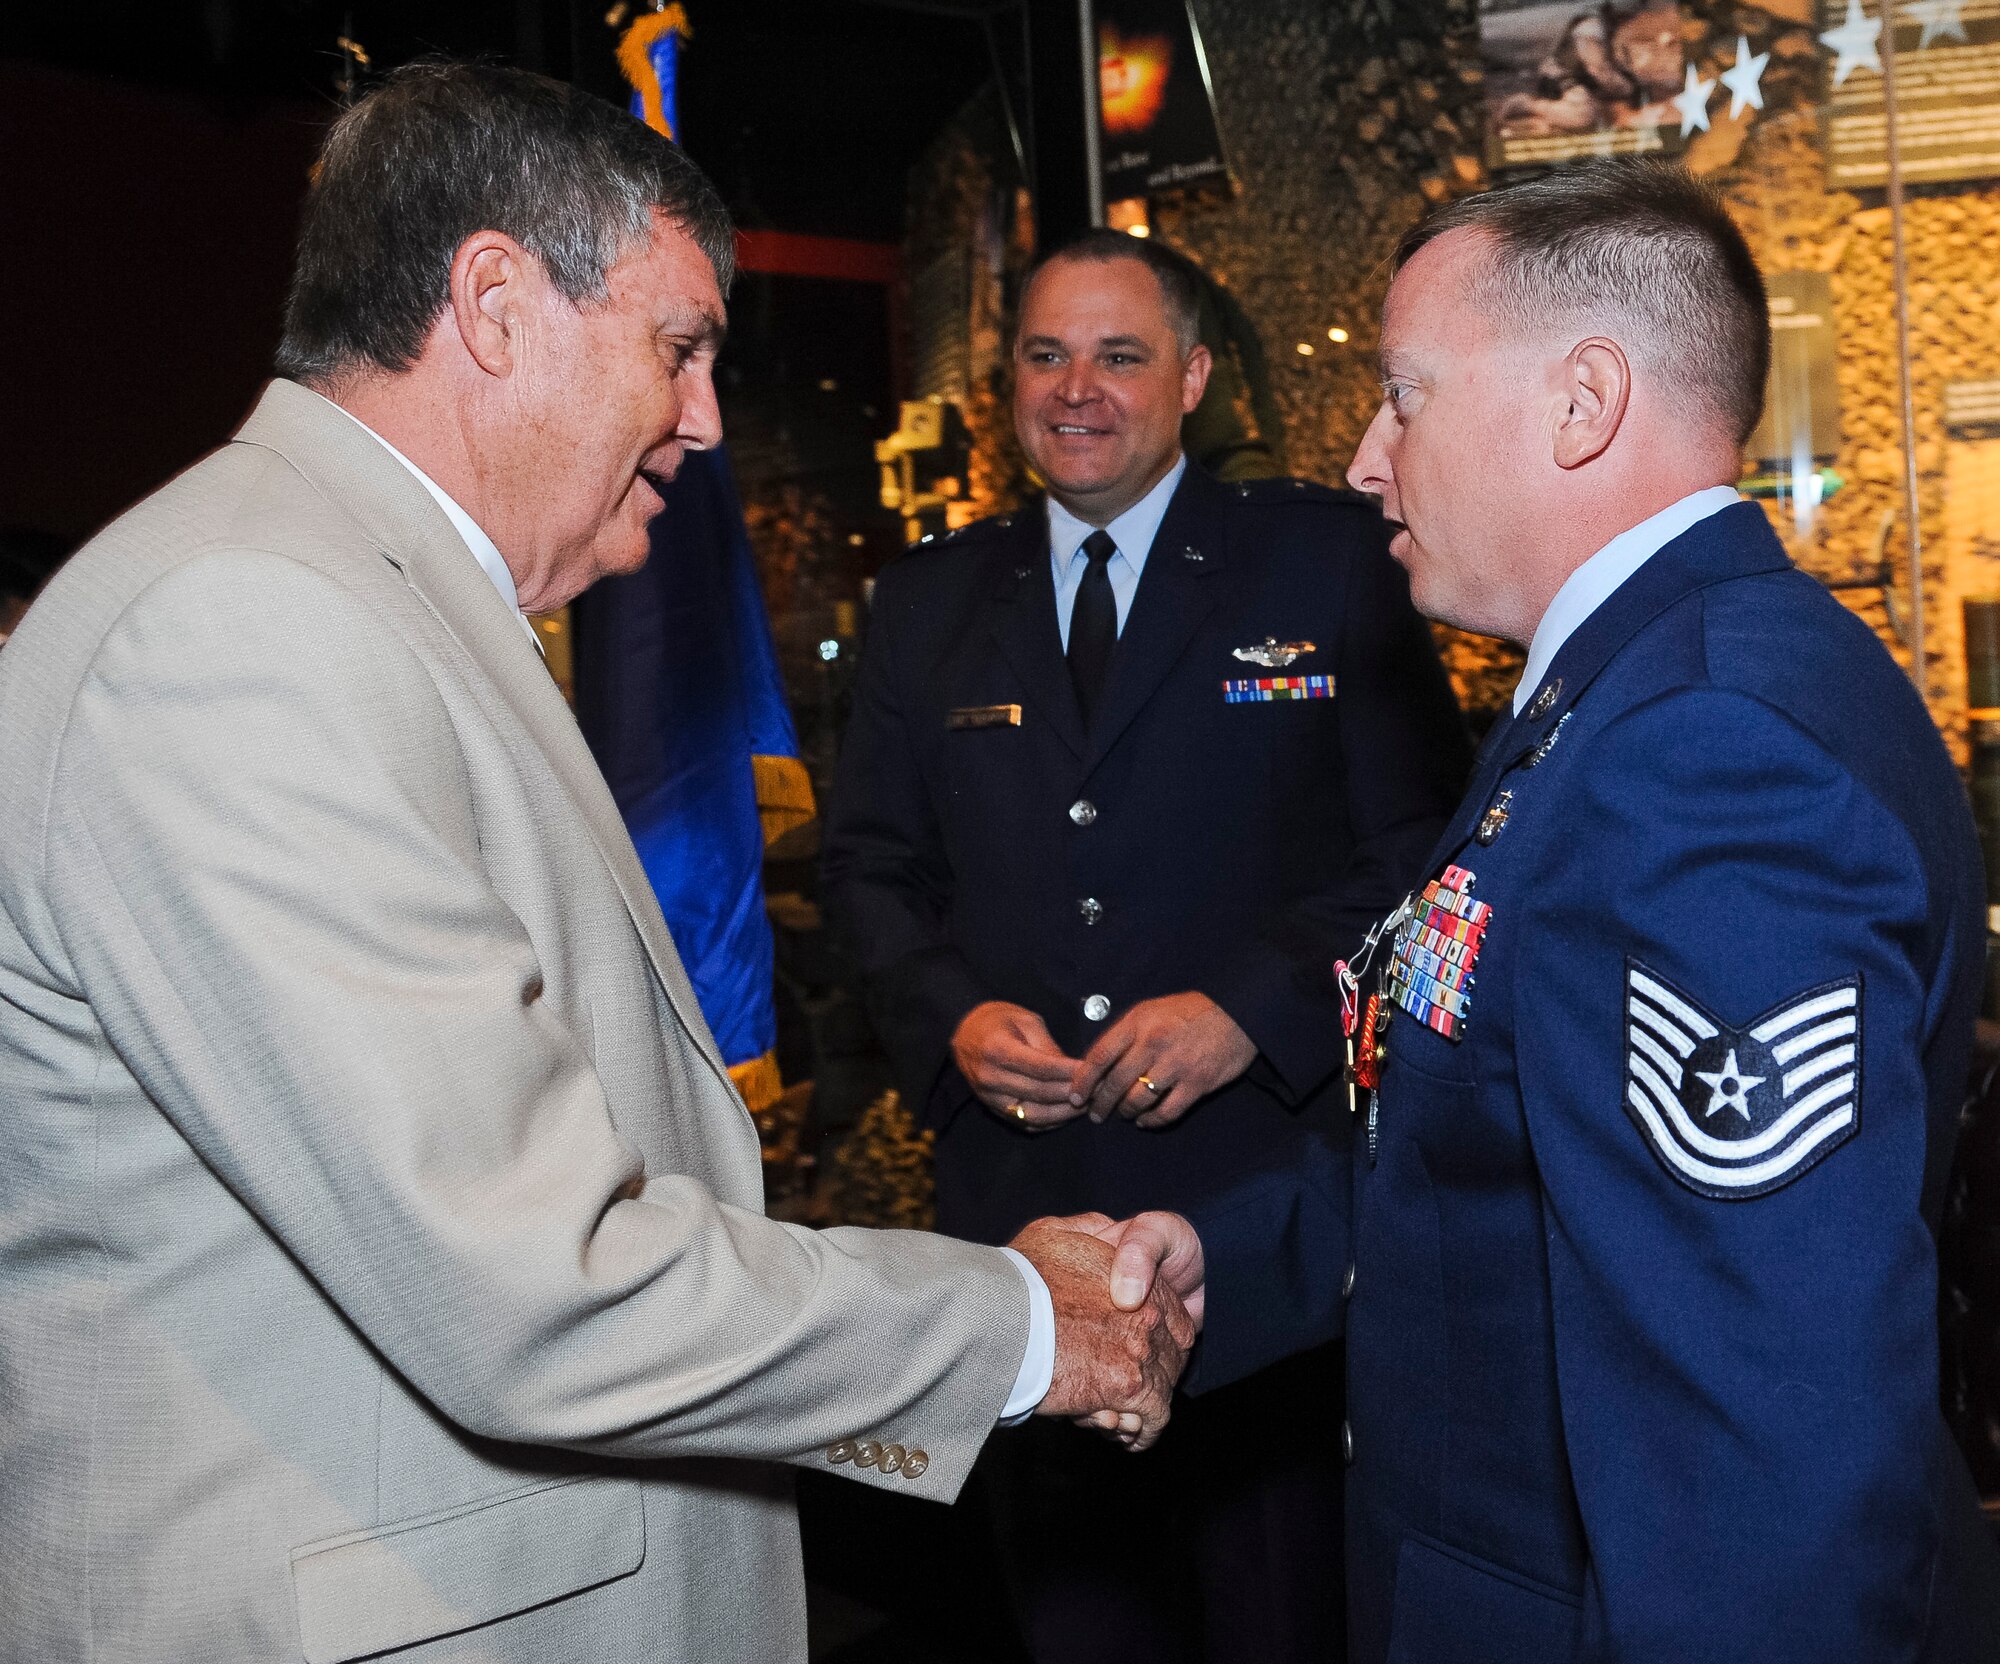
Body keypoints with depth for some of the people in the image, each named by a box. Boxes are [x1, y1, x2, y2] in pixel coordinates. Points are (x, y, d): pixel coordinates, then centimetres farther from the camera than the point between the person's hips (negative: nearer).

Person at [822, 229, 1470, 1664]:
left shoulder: (1329, 559, -1)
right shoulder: (928, 603, 10)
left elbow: (1421, 846, -4)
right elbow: (871, 864, 12)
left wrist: (1254, 1009, -16)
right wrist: (952, 1016, -6)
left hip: (1267, 1192, -3)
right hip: (1020, 1189, 3)